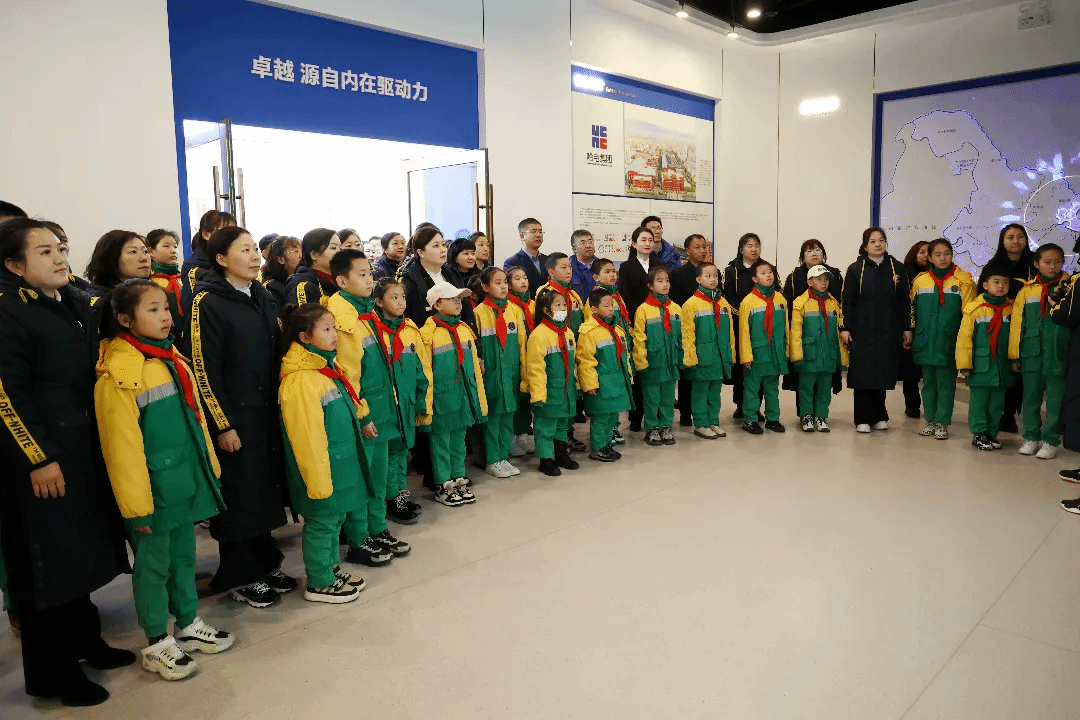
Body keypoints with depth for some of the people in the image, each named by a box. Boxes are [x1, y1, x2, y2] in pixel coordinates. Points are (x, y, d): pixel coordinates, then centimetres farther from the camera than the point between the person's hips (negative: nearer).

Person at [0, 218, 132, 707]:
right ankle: (51, 672, 18)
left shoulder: (75, 302, 11)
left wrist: (101, 442, 15)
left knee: (80, 552, 18)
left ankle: (83, 642, 34)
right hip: (40, 461, -8)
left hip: (86, 453, 8)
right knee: (48, 561, 3)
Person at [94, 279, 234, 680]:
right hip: (154, 487, -7)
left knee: (183, 555, 19)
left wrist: (209, 469, 13)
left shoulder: (173, 361, 7)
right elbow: (122, 445, -17)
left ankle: (189, 625, 35)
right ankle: (157, 645, 23)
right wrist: (136, 505, -16)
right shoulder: (118, 374, -16)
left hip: (186, 480, 7)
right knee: (154, 563, 8)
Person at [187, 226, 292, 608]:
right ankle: (239, 576, 19)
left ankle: (265, 562, 29)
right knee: (239, 495, 3)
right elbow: (204, 369, -15)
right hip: (234, 418, -7)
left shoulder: (262, 298, 11)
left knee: (267, 487, 13)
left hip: (268, 412, 7)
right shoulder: (207, 303, -11)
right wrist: (222, 425, -16)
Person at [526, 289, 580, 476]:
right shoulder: (539, 334, -16)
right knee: (546, 425, 1)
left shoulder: (568, 333, 9)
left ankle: (561, 454, 34)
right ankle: (546, 459, 14)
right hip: (548, 390, -8)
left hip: (566, 390, 8)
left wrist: (574, 385, 18)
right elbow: (535, 367, -18)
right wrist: (538, 394, -20)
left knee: (563, 423, 19)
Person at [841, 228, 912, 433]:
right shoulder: (855, 269, 2)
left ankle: (879, 416, 19)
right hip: (862, 331, -2)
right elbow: (847, 301, 0)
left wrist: (907, 328, 6)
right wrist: (845, 328, -6)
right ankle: (863, 419, 4)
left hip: (888, 332, 2)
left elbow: (905, 301, 9)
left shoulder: (898, 268, 8)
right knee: (862, 374, -3)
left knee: (883, 373, 6)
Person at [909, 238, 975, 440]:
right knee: (928, 382, 11)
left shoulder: (963, 280, -2)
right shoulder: (920, 281, 6)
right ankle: (931, 420, 21)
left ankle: (942, 422, 11)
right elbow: (911, 311, 15)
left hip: (949, 342, -3)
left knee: (946, 383, 2)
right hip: (925, 341, 3)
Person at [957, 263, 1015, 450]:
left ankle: (991, 433, 23)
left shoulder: (1012, 309, 3)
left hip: (1002, 366, 3)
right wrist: (964, 364, -8)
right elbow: (964, 337, -7)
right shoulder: (975, 308, -7)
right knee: (979, 401, 4)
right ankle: (979, 433, 15)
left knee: (997, 403, 11)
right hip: (980, 365, -3)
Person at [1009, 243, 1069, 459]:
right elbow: (1017, 323, 6)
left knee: (1055, 399, 4)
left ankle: (1050, 441, 14)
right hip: (1031, 354, 2)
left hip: (1058, 353, -2)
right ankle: (1031, 438, 22)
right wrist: (1014, 355, 5)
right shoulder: (1027, 290, 4)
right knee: (1031, 397, 10)